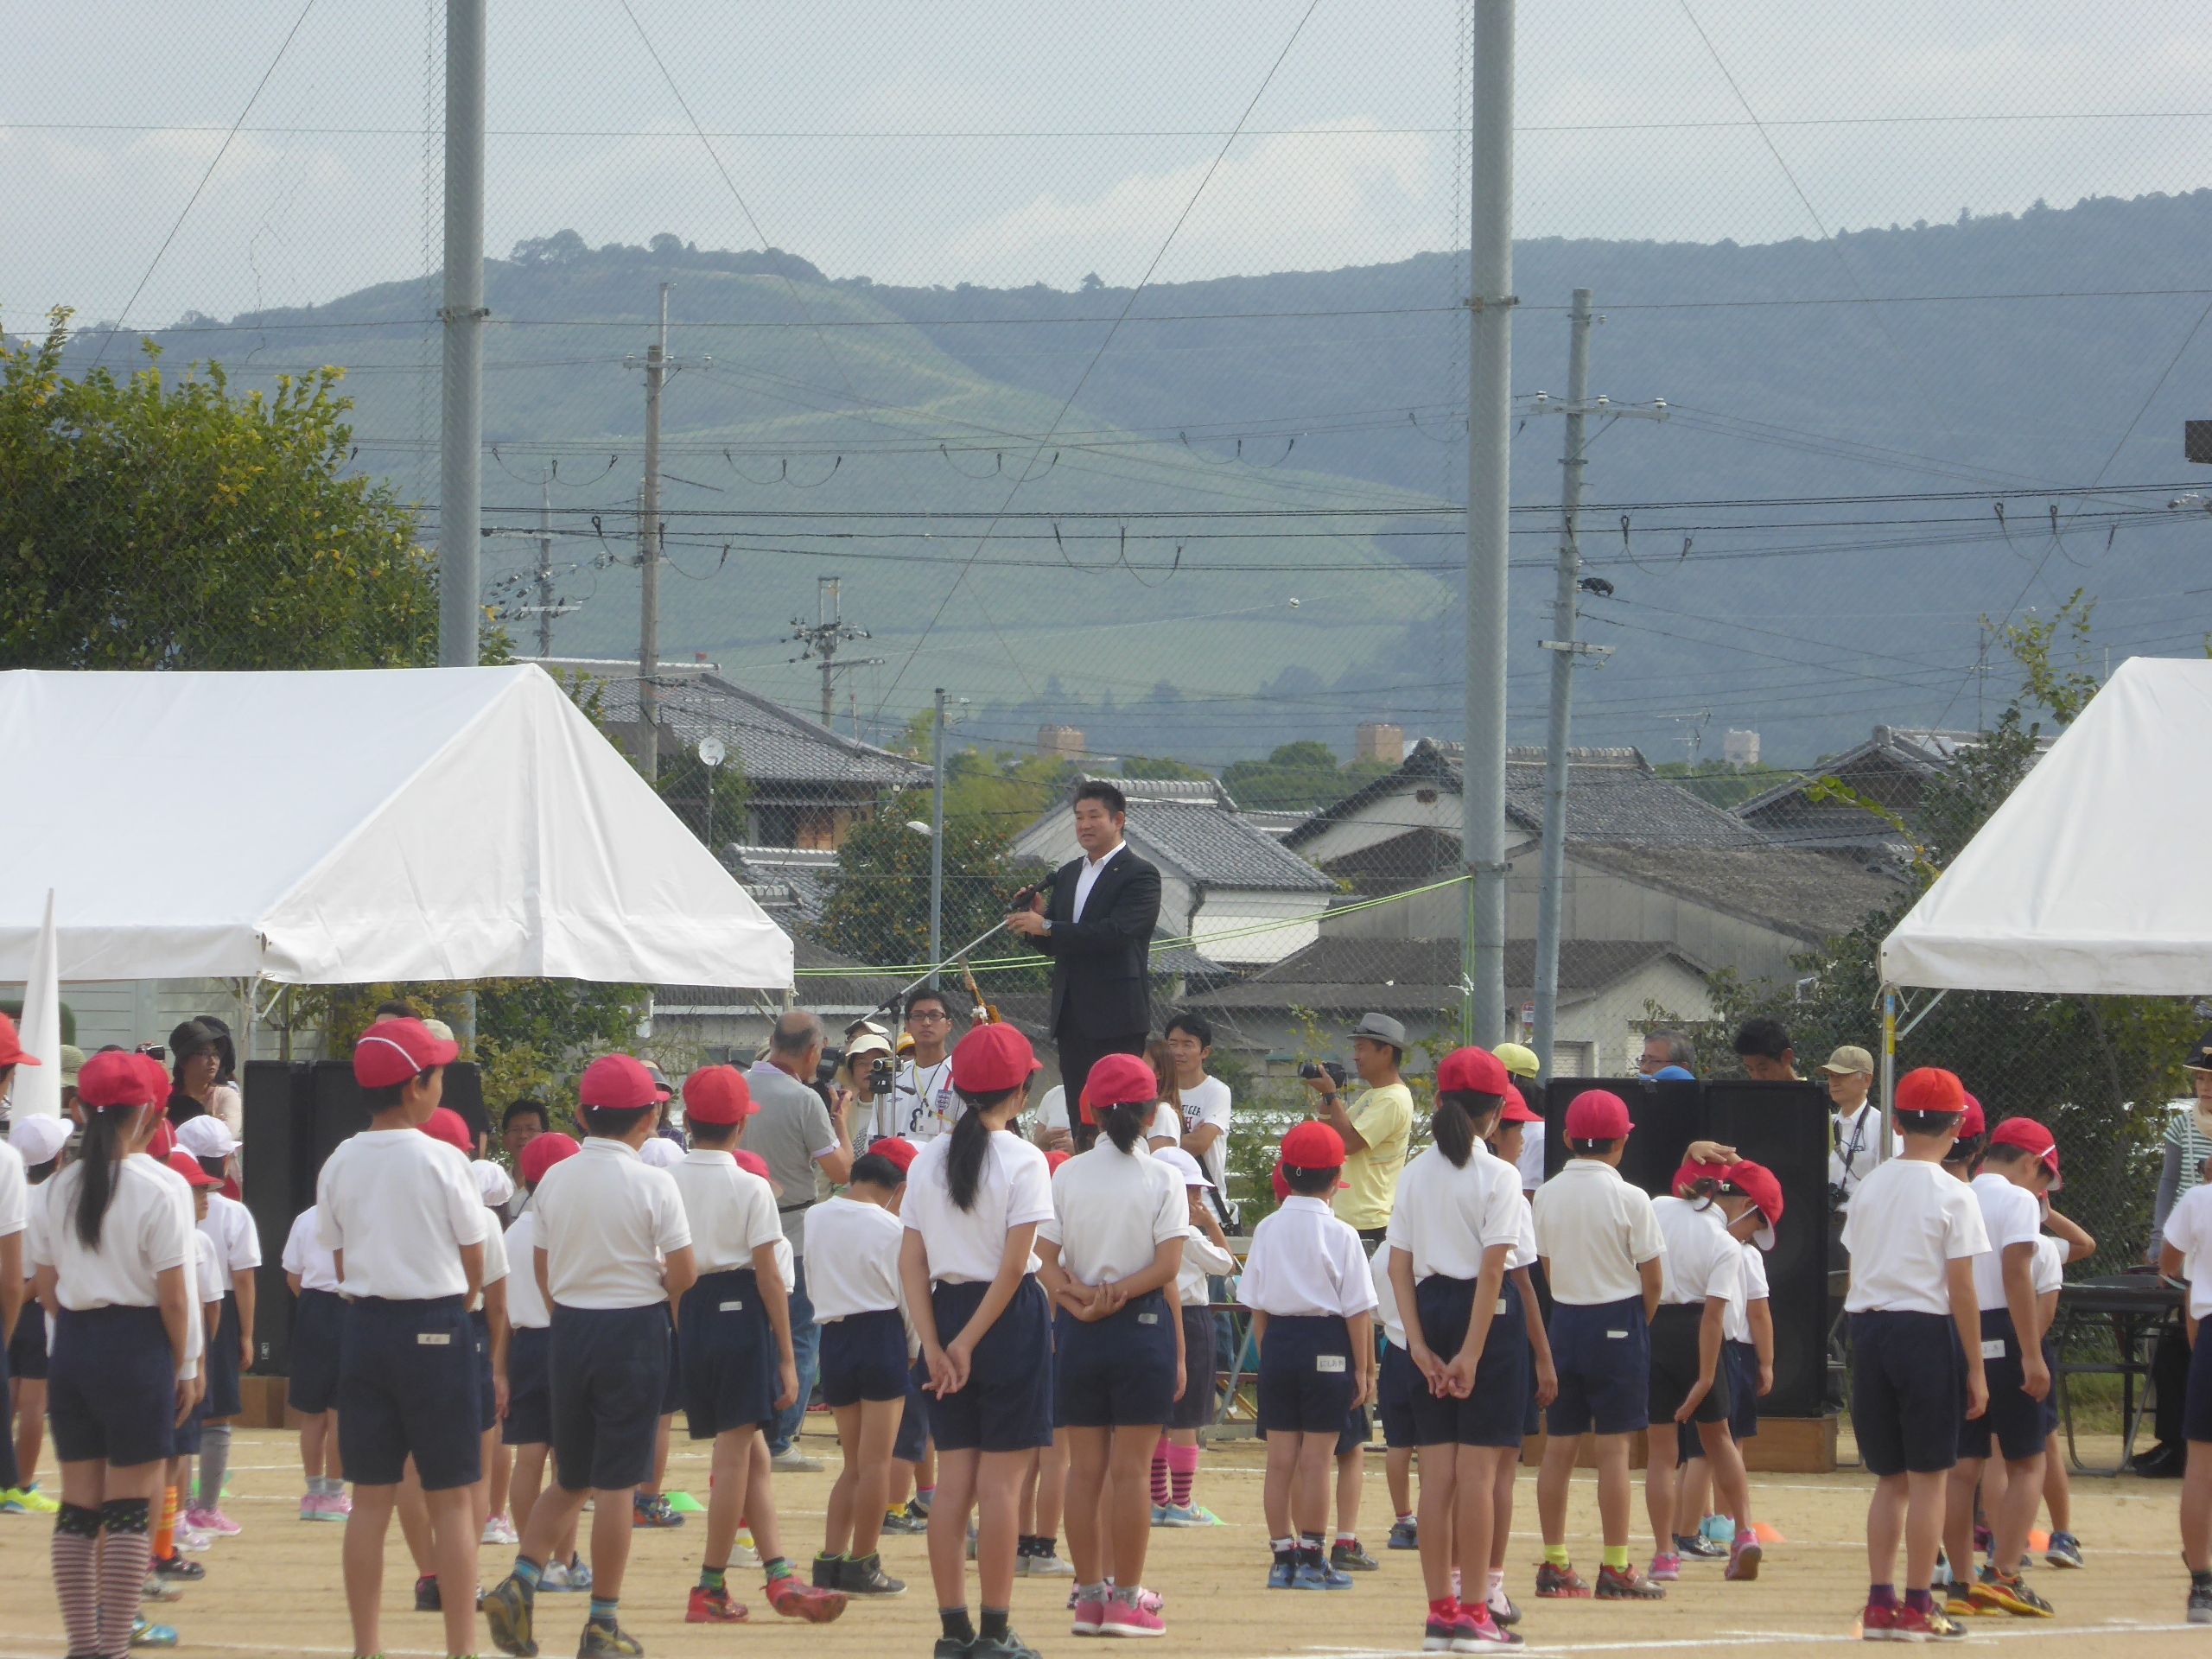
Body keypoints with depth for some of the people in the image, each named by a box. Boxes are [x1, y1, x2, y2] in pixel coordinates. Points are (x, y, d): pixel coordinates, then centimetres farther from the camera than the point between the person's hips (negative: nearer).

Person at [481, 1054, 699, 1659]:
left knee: (571, 1479, 16)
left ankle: (519, 1584, -3)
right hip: (634, 1331, -4)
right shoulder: (653, 1184, -11)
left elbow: (544, 1273, 9)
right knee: (615, 1483, 0)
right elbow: (682, 1275, -12)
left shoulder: (554, 1181, 3)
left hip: (570, 1333, 4)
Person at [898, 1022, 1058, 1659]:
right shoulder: (1023, 1161, -10)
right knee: (1000, 1481, -2)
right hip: (1009, 1318, -5)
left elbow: (911, 1261, 0)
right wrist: (971, 1341, -11)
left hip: (946, 1308, 5)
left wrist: (936, 1345, -3)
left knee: (953, 1480, 8)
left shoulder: (928, 1161, 4)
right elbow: (1014, 1265, -15)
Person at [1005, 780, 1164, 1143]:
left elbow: (1116, 933, -20)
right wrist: (1035, 916, -4)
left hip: (1115, 1016, -8)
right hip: (1072, 1015, 8)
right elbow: (1053, 946, 19)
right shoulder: (1067, 875, 18)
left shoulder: (1140, 875, -6)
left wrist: (1047, 926, -20)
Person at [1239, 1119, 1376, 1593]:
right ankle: (1311, 1559, 3)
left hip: (1278, 1341, 4)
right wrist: (1363, 1370, -2)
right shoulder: (1340, 1235, -9)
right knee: (1315, 1459, 0)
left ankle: (1282, 1555, 10)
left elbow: (1257, 1305, 7)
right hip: (1327, 1348, -4)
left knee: (1281, 1457, 8)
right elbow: (1358, 1310, -8)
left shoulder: (1268, 1230, 3)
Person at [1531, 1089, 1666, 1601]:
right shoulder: (1629, 1199, -11)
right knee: (1613, 1446, -3)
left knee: (1559, 1445, 7)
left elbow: (1547, 1265, 10)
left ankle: (1554, 1564, 9)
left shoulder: (1548, 1195, 2)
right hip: (1619, 1321, -4)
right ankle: (1615, 1568, -3)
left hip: (1564, 1321, 4)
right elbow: (1652, 1278, -7)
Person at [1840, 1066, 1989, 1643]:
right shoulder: (1953, 1195, -8)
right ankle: (1917, 1606, 1)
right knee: (1929, 1475, 2)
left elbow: (1857, 1272, 9)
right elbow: (1961, 1290, -10)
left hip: (1868, 1329, 5)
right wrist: (1976, 1369, -5)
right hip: (1926, 1330, -5)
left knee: (1890, 1476, 13)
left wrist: (1866, 1342, 15)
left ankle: (1880, 1603, 8)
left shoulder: (1869, 1187, 8)